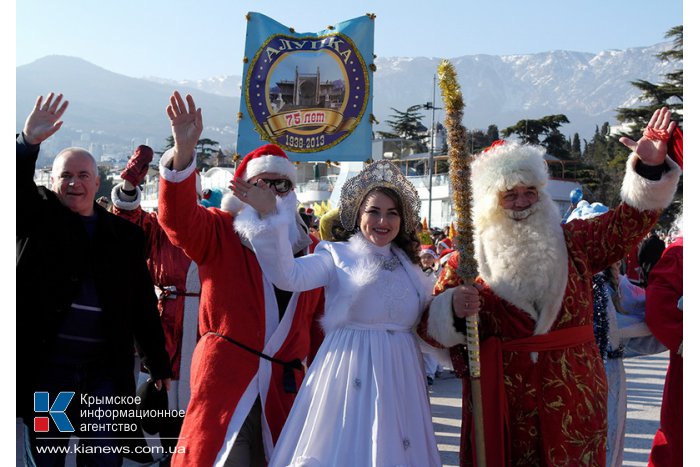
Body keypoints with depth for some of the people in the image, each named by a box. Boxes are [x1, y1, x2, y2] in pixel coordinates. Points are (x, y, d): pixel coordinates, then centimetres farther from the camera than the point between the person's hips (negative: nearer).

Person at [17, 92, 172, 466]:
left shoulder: (124, 235, 8)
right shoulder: (38, 218, 6)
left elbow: (143, 305, 9)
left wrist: (158, 363, 11)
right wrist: (28, 142, -33)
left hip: (104, 372, 1)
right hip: (43, 368, -1)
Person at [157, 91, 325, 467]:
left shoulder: (307, 247, 12)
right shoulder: (220, 230, 3)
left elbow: (317, 319, 14)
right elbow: (180, 220, -18)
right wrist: (184, 151, -30)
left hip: (287, 383, 4)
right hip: (226, 378, -3)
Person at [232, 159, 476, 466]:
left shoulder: (410, 266, 13)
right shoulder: (338, 256, -2)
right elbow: (287, 276, -20)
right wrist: (269, 215, -29)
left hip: (399, 379, 4)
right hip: (350, 376, -4)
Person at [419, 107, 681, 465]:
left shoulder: (571, 241, 9)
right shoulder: (466, 258, 3)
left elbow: (629, 221, 4)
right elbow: (431, 324, 2)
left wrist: (650, 166, -9)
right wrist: (455, 309, -20)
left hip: (572, 395, 2)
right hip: (501, 399, -2)